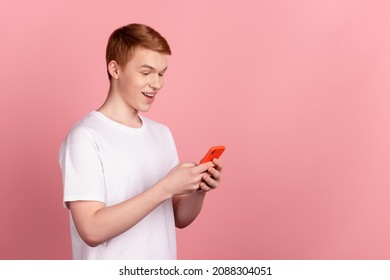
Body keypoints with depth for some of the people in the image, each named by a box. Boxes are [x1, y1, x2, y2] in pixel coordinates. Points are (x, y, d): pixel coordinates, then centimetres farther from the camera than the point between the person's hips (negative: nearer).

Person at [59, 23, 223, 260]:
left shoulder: (162, 133, 4)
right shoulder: (85, 138, -16)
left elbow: (179, 219, 6)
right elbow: (92, 230, -22)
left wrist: (198, 190, -12)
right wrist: (166, 187, -26)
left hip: (163, 265, 6)